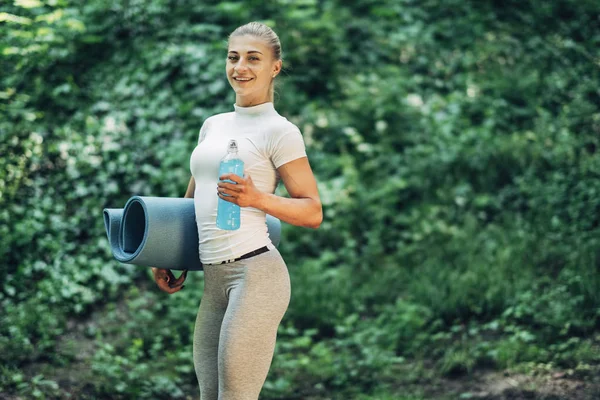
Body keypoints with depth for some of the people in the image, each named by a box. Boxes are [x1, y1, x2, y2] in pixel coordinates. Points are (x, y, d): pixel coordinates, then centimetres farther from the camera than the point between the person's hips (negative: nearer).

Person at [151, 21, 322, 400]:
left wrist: (256, 198, -21)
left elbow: (313, 212, -6)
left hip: (257, 273, -7)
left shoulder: (280, 131, -3)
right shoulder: (213, 125, 17)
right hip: (213, 277, 7)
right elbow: (193, 200, 27)